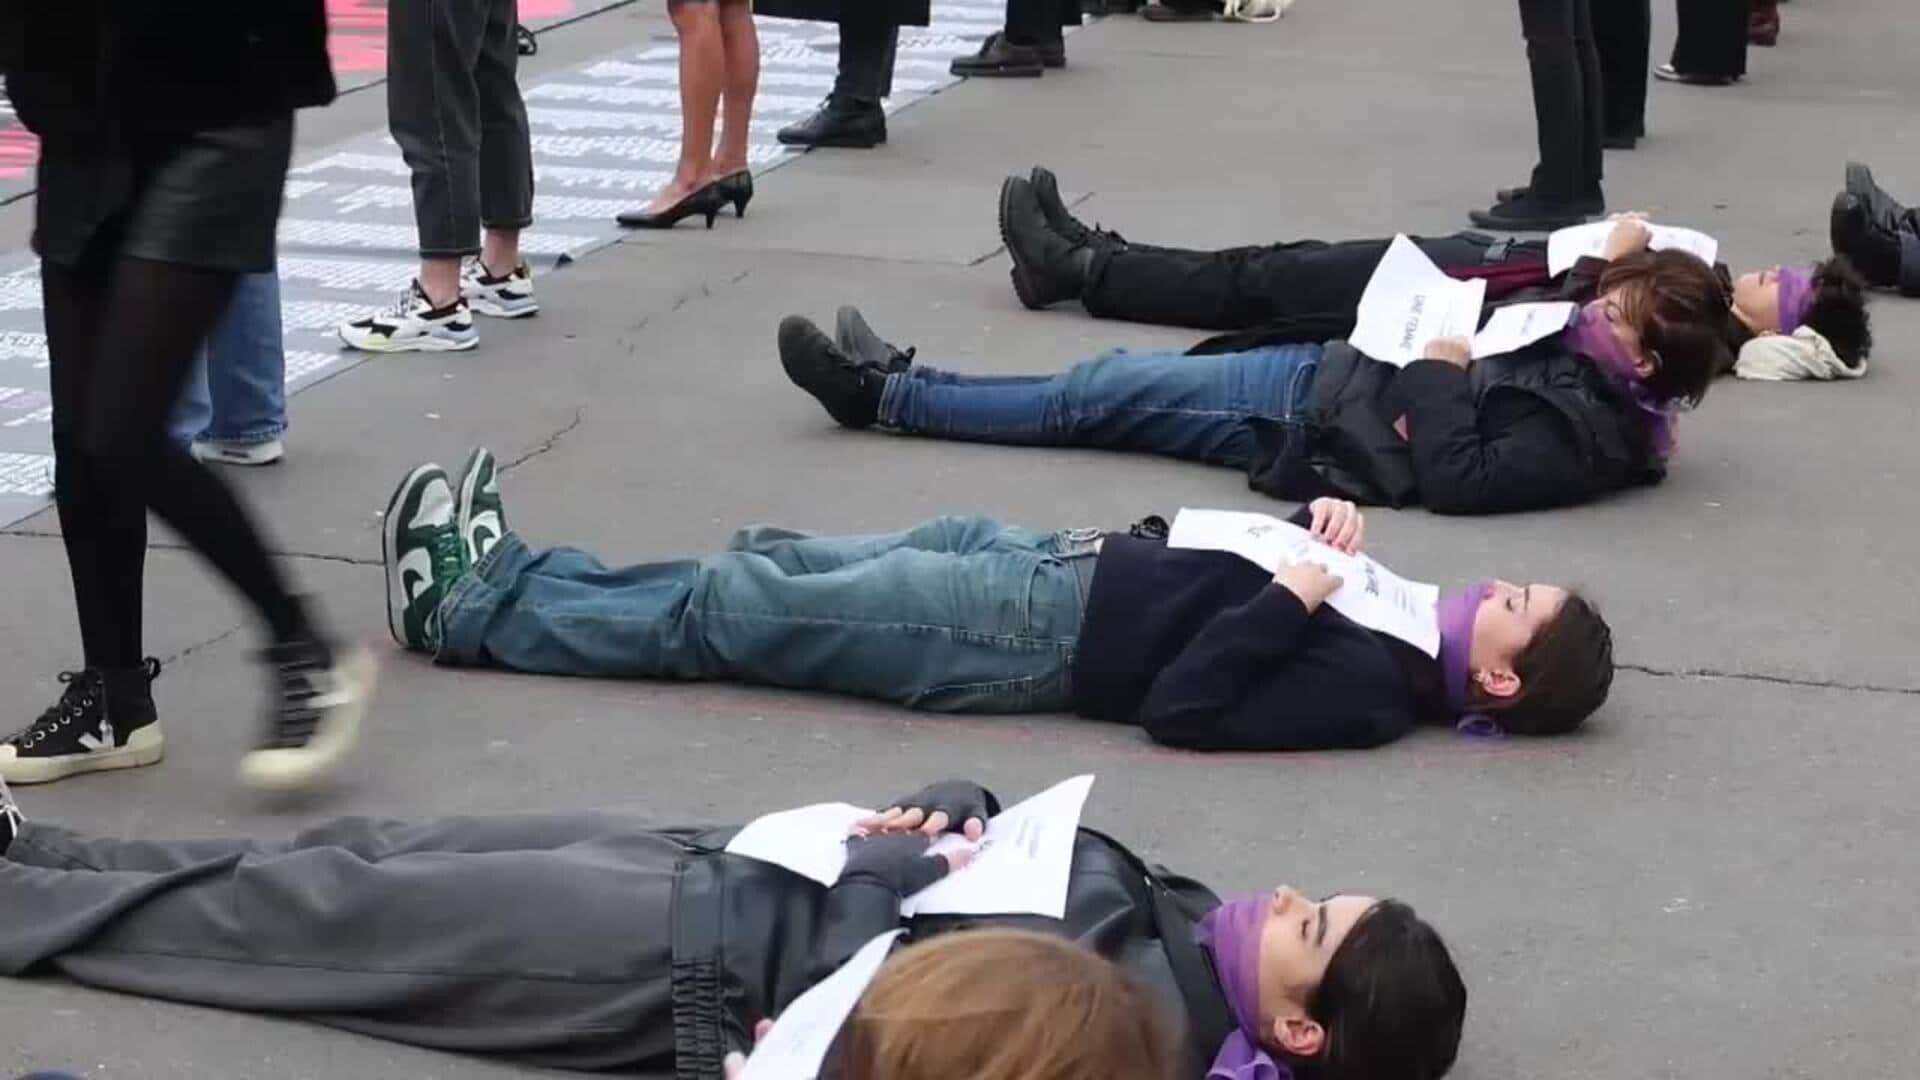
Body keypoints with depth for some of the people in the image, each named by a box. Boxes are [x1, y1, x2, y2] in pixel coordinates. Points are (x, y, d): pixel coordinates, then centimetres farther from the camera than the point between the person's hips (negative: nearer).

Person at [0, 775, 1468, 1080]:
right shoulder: (1185, 928, -1)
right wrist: (947, 817, -6)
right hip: (726, 866, 7)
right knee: (379, 858, 12)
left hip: (683, 955, -7)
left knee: (339, 914, 3)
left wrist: (892, 857, -17)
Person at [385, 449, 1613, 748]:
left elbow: (1181, 701, -27)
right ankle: (501, 571, 19)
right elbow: (1244, 564, 19)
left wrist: (1296, 592, -25)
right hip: (1051, 562, 8)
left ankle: (464, 613, 9)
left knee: (726, 615, -4)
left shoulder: (1367, 689, -19)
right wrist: (1325, 524, 1)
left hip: (1030, 633, -8)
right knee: (766, 562, 10)